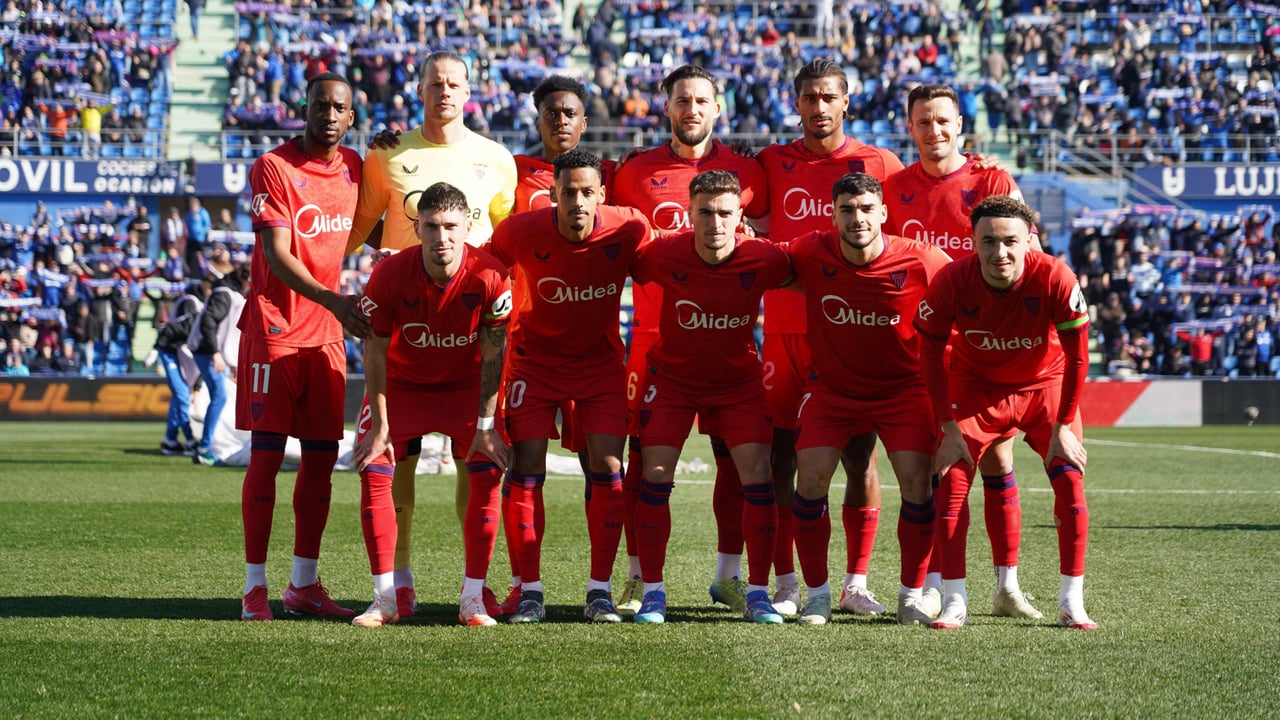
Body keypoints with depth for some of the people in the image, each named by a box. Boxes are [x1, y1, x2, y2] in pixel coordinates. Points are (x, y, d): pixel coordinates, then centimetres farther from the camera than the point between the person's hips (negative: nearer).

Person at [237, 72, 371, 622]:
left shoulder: (354, 167, 10)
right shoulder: (274, 168, -9)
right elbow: (277, 255, -17)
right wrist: (334, 300, -28)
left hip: (327, 333, 6)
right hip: (274, 327, -6)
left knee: (322, 455, 6)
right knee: (267, 453, -6)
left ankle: (304, 585, 15)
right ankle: (255, 587, -2)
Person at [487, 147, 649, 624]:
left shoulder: (629, 230, -19)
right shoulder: (521, 232, -21)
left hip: (601, 358, 1)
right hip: (535, 357, -1)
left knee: (607, 469, -8)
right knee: (526, 470, -8)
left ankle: (600, 590, 2)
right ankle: (530, 591, 0)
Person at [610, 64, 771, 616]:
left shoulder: (745, 172, 7)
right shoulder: (636, 172, 8)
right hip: (654, 331, 0)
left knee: (734, 453, 1)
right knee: (644, 453, -1)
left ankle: (729, 575, 11)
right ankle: (638, 577, 5)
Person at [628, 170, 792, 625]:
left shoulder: (763, 260, -21)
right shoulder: (665, 254, -22)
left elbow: (797, 280, 1)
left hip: (739, 380, 0)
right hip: (671, 377, 0)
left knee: (758, 477, -10)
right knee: (655, 476, -8)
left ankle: (758, 593, 1)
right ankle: (653, 593, 3)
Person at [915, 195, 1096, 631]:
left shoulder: (1056, 279, -29)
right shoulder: (951, 282, -26)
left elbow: (1077, 356, -17)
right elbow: (930, 354, -12)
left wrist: (1063, 427, -15)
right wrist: (949, 428, -14)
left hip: (1045, 386, 0)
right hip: (975, 386, 0)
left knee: (1070, 480, -12)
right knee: (951, 479, -12)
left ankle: (1072, 603, -2)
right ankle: (954, 602, -3)